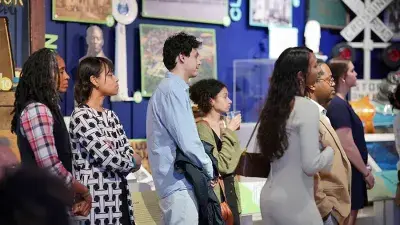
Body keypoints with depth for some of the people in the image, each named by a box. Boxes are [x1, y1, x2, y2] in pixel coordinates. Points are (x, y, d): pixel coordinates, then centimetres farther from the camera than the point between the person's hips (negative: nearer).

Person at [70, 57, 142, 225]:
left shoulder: (110, 116, 15)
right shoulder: (81, 116, -12)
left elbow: (129, 153, 9)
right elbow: (108, 158, -19)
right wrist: (133, 162, 0)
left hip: (119, 198, 8)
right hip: (97, 201, -8)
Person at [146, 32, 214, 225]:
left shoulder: (171, 88, 18)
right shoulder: (173, 90, -13)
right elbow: (188, 142, -18)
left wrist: (205, 169, 11)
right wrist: (210, 170, -4)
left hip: (177, 182, 10)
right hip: (180, 184, -10)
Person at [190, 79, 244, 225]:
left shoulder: (224, 125, 11)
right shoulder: (202, 128, -13)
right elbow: (222, 165, -20)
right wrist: (229, 133, -14)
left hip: (231, 194, 8)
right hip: (215, 196, -8)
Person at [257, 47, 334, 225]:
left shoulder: (273, 106, 6)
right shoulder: (307, 108, -16)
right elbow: (311, 165, -18)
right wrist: (330, 150, -1)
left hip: (268, 196, 7)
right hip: (295, 201, -7)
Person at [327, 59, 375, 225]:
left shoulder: (339, 103, 11)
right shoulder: (339, 106, -19)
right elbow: (348, 147, -22)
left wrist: (363, 170, 20)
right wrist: (366, 172, -14)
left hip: (350, 172, 10)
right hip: (348, 174, -10)